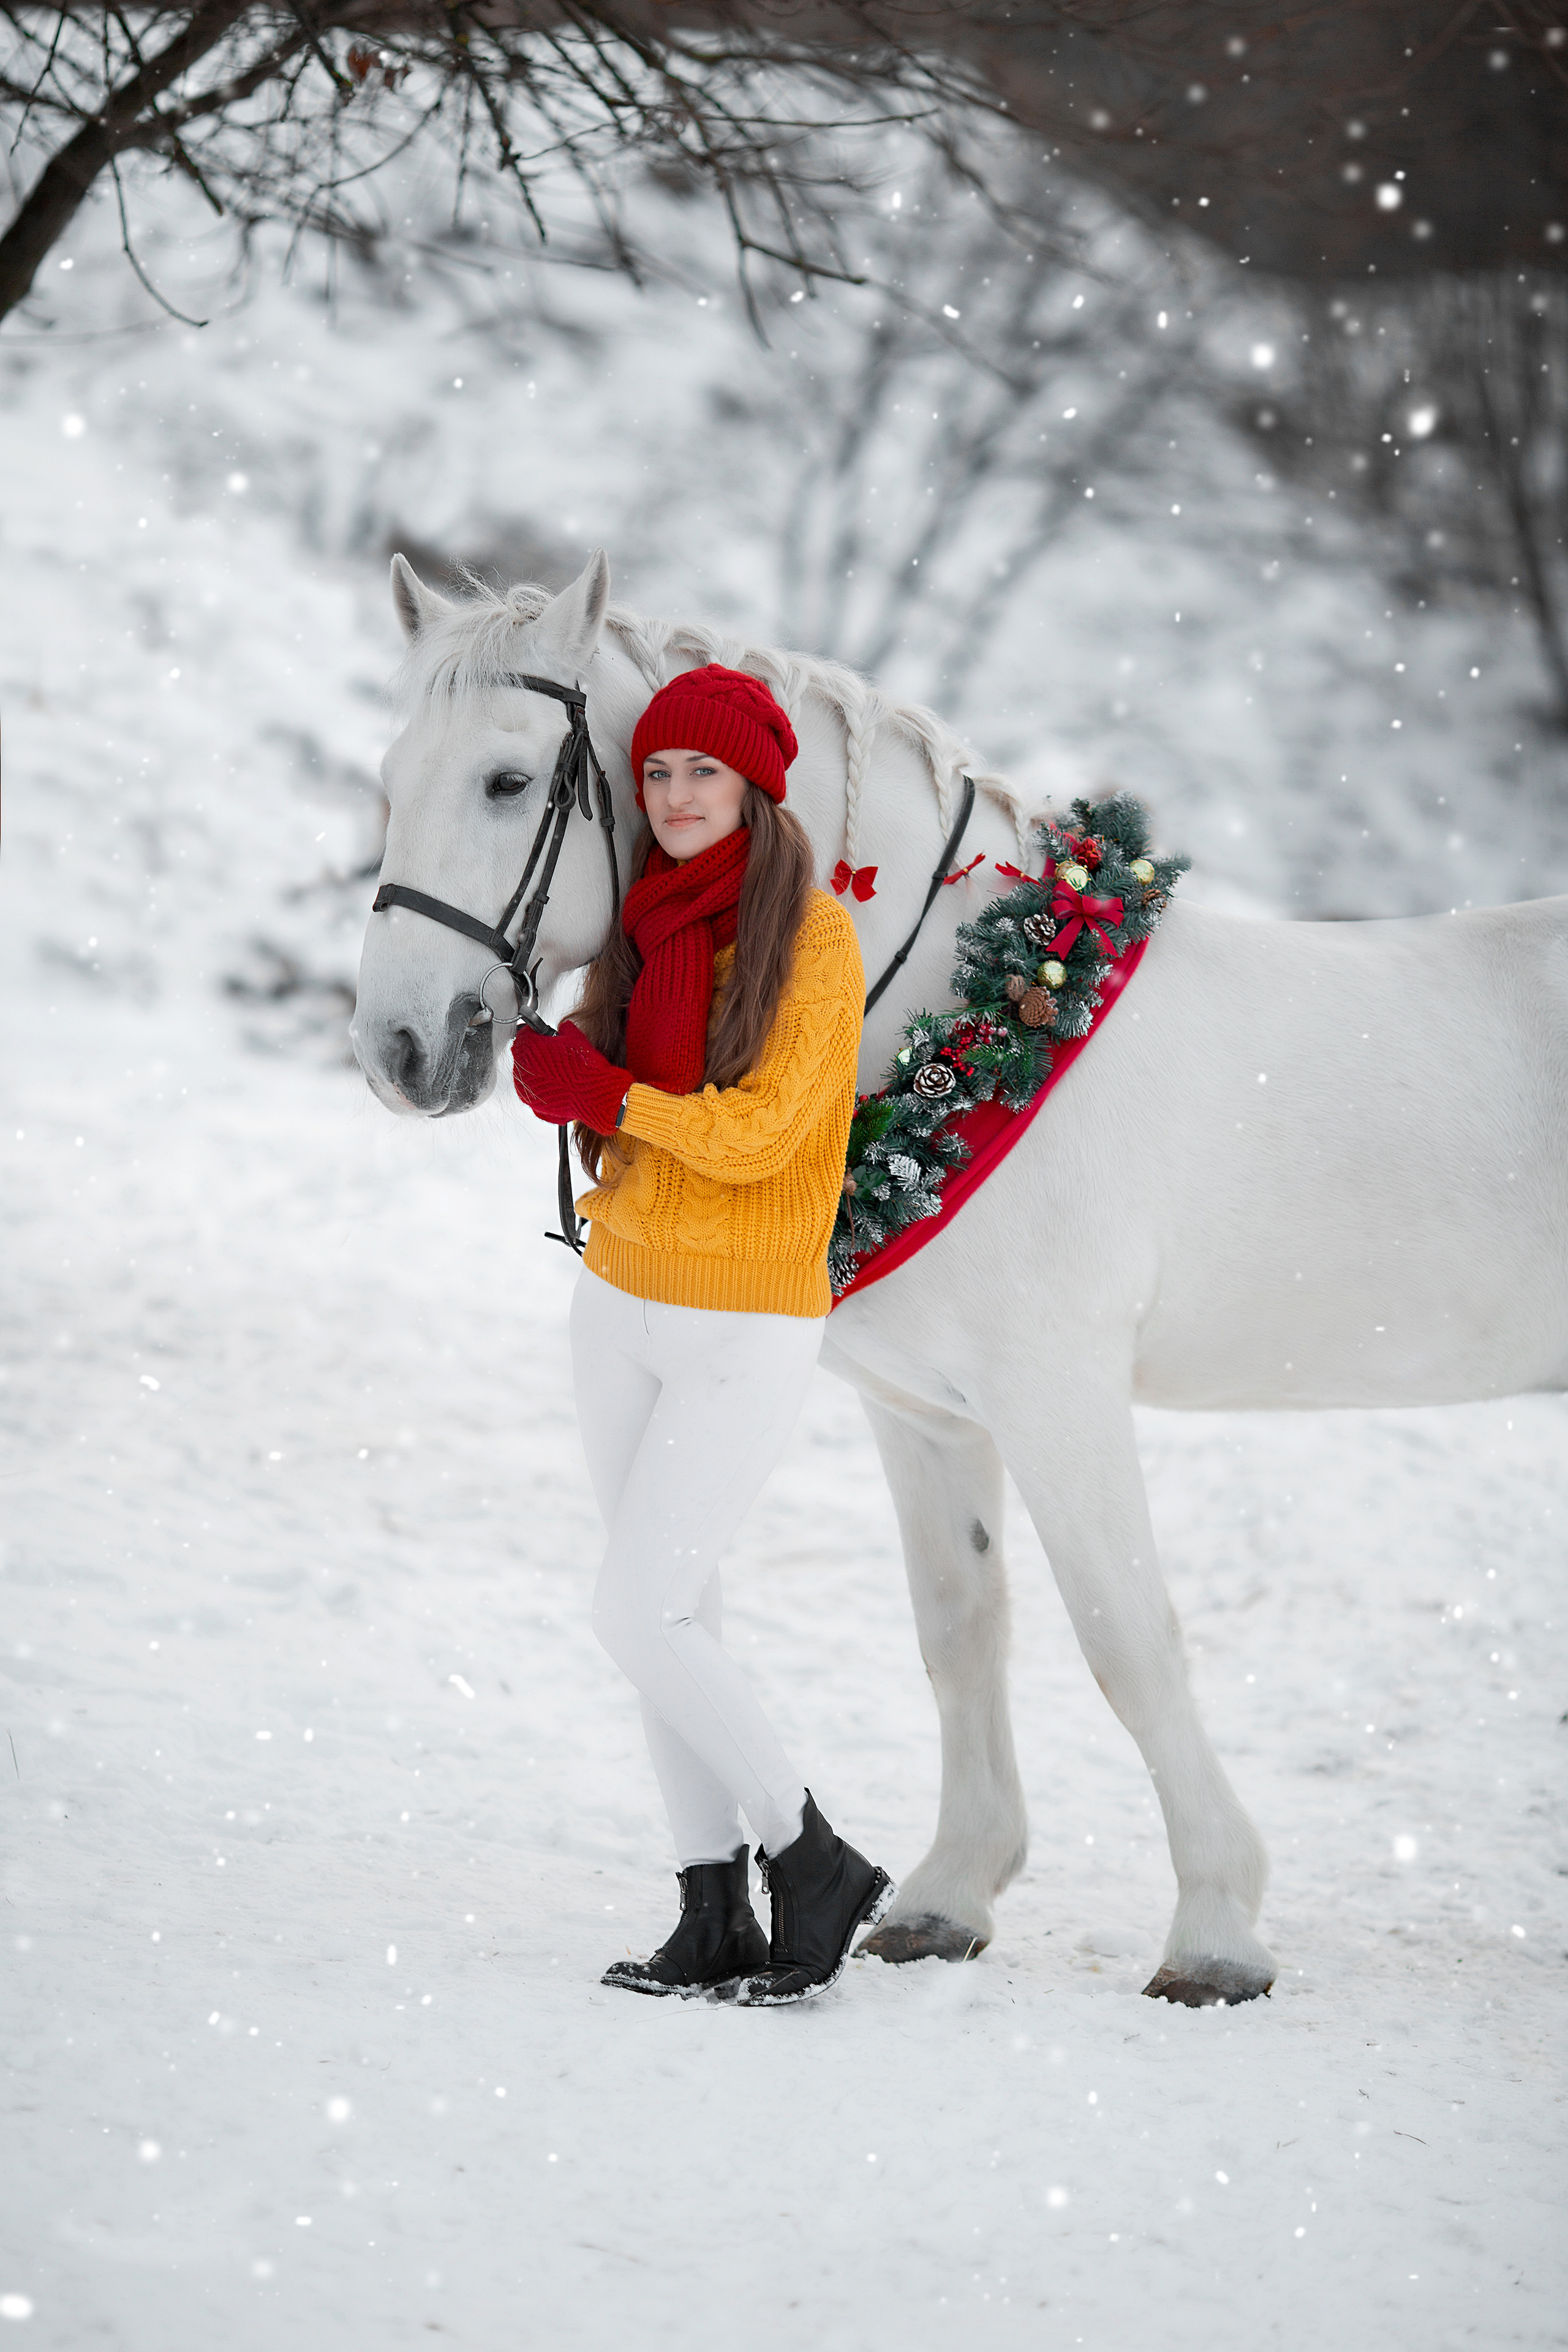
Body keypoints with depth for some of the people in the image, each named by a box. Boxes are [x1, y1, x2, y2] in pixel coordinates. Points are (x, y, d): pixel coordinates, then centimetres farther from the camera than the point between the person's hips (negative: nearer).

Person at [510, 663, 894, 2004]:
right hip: (622, 1310, 7)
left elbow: (753, 1135, -21)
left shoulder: (814, 936, -14)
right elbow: (591, 1080, 16)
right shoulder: (646, 926, 6)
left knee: (637, 1615, -11)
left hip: (748, 1334, -7)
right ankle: (717, 1920, 17)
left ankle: (812, 1861, 4)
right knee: (677, 1618, 10)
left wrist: (602, 1091, -14)